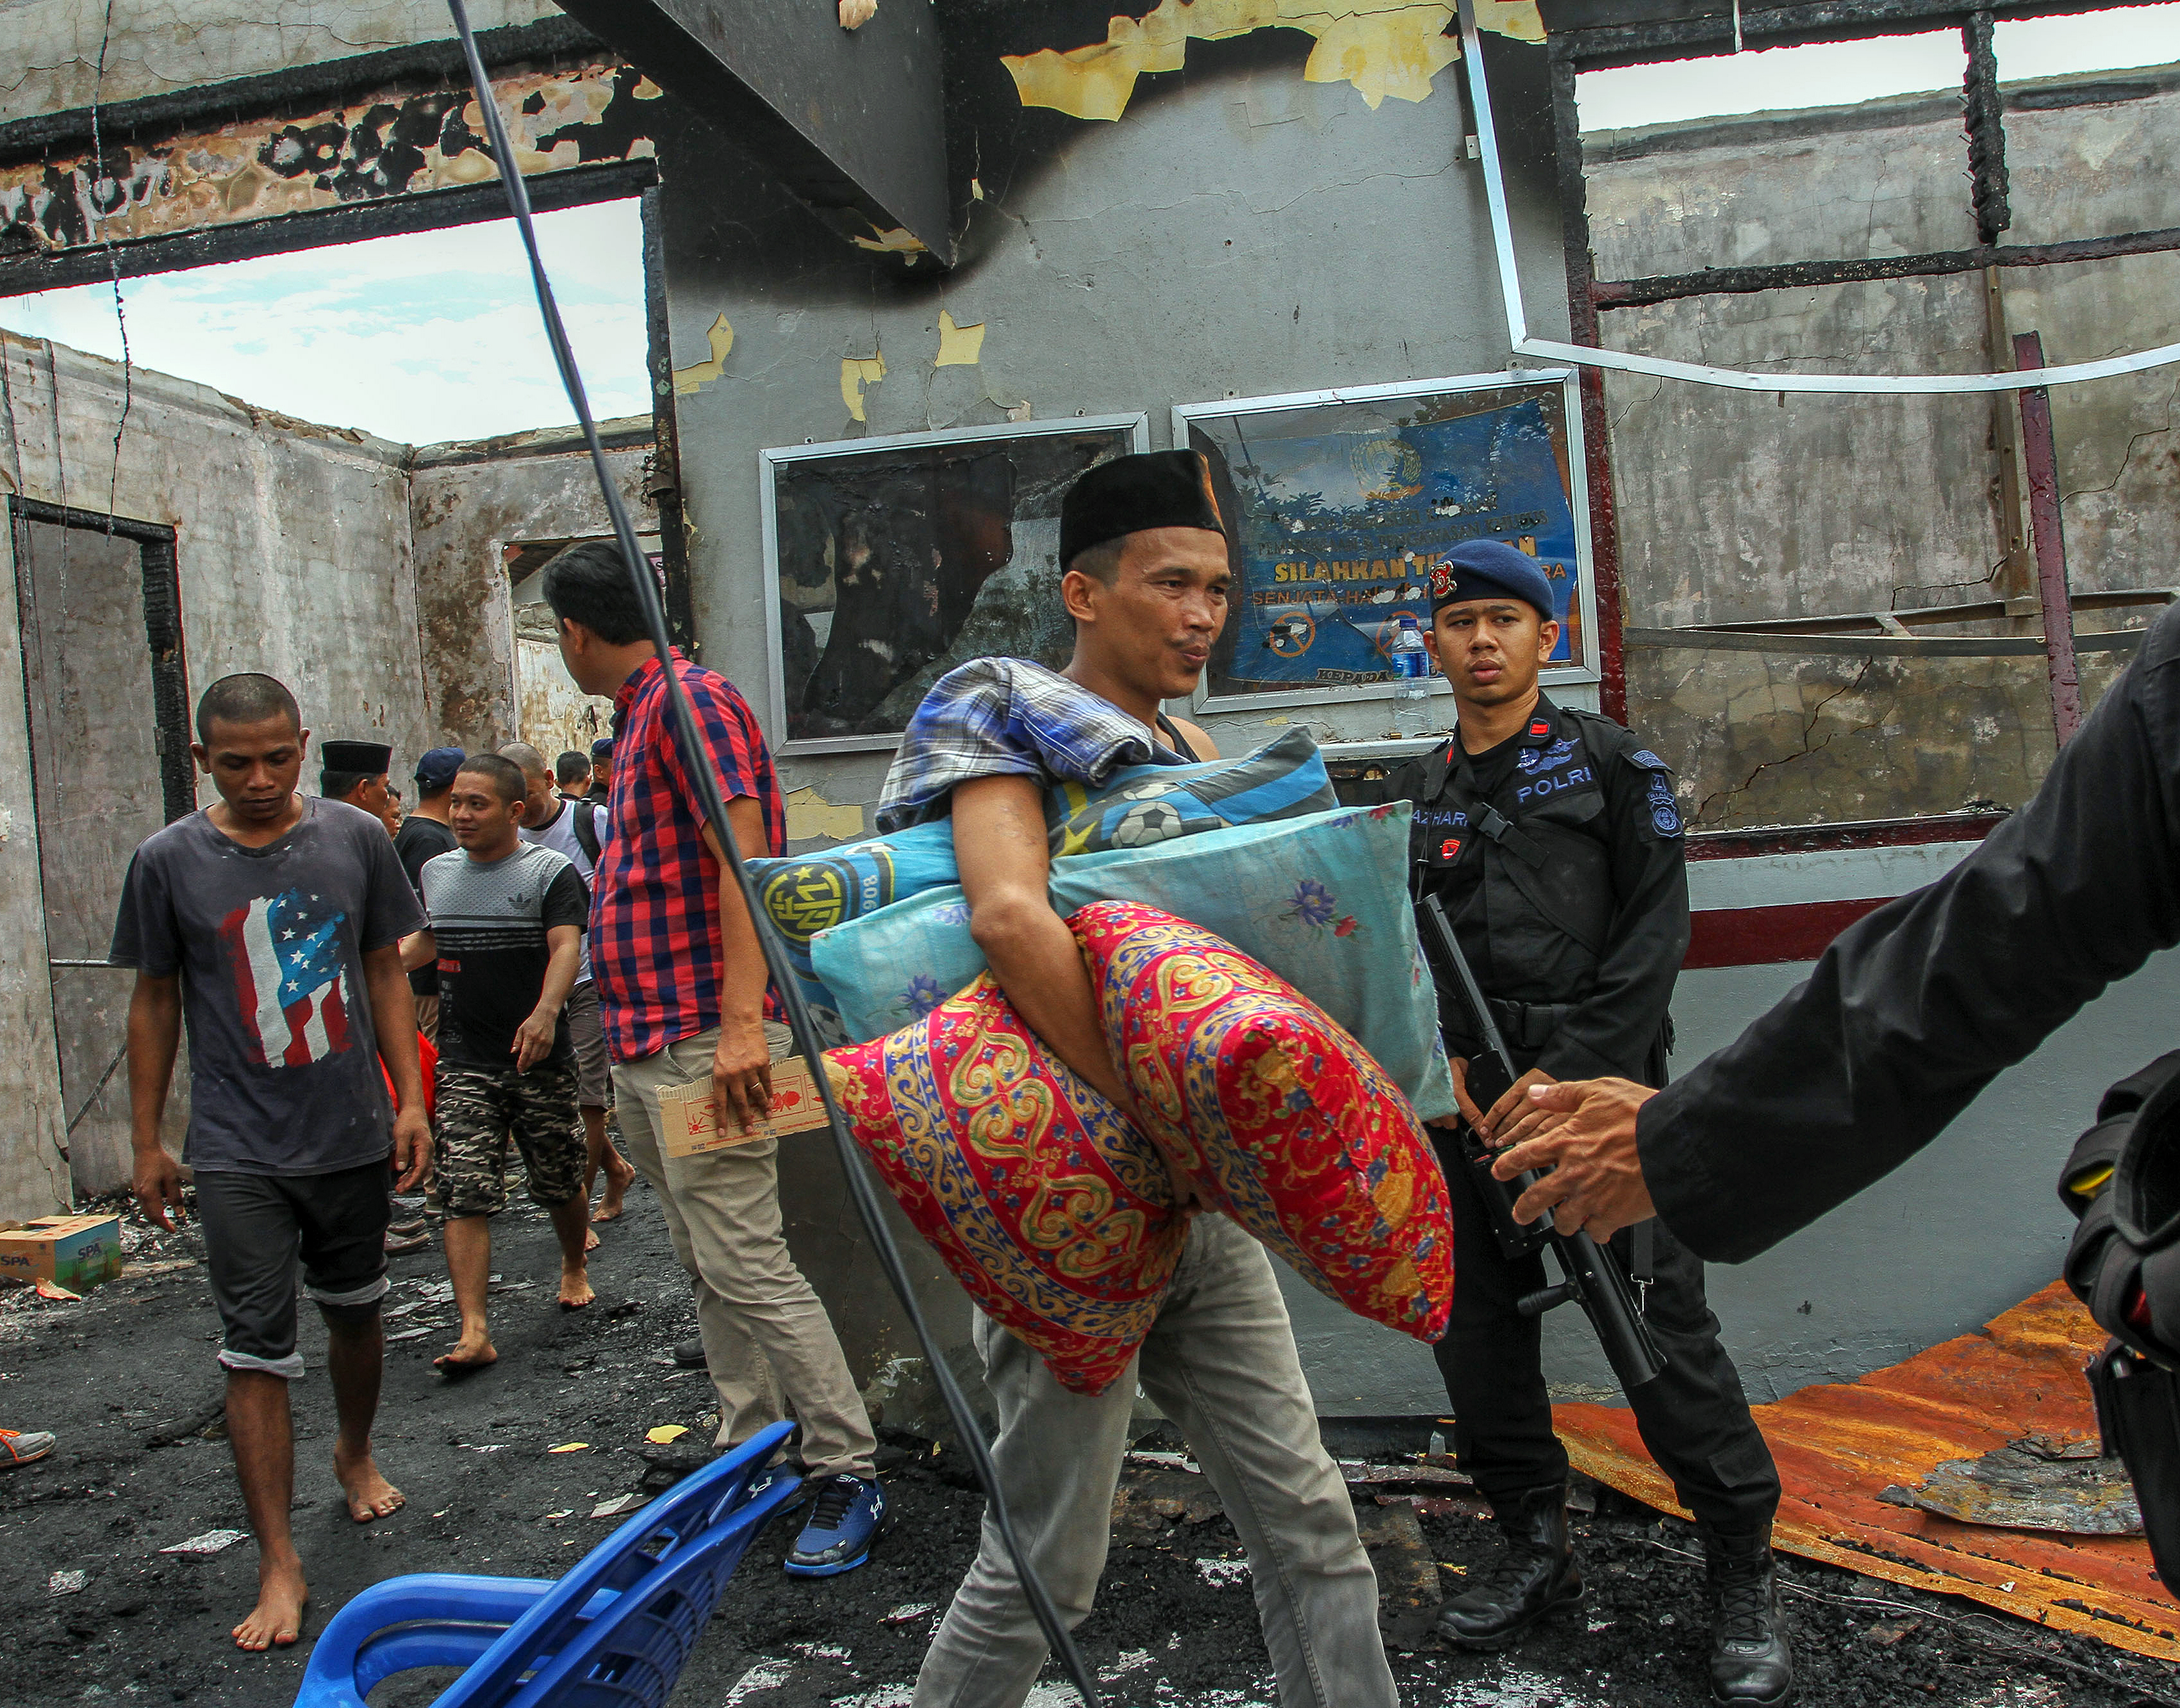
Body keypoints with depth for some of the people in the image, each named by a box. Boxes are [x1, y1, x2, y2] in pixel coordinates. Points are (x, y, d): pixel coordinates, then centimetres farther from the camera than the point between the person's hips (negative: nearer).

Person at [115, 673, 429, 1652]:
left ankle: (355, 1455, 45)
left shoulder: (356, 839, -1)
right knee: (256, 1350, -3)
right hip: (237, 1150, -2)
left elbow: (384, 974, 6)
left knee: (354, 1311, 19)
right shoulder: (169, 862, -4)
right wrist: (146, 1142, 4)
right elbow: (155, 1002, 4)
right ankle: (278, 1567, 5)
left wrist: (410, 1100, 2)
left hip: (353, 1135, 2)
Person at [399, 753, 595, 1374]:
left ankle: (575, 1266, 40)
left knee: (559, 1186, 11)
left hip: (540, 1061, -3)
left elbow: (566, 948, -18)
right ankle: (474, 1332, -9)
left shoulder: (551, 872, -4)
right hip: (463, 1065, 3)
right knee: (464, 1198, -8)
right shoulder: (436, 873, 12)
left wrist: (545, 1011, -35)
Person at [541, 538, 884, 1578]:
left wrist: (740, 1022, -28)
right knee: (705, 1267, 14)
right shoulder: (636, 719, 21)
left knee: (746, 1264, -9)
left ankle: (848, 1474, 1)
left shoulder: (690, 700, -10)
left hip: (705, 1038, -10)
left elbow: (744, 856, -20)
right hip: (645, 1043, 10)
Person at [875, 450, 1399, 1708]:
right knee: (1049, 1562, 4)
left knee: (1310, 1522, 10)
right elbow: (1012, 914, -28)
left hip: (1201, 1204, 7)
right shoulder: (1010, 720, -8)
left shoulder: (1190, 753, 14)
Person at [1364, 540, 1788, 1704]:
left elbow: (1654, 930, -3)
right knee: (1475, 1331, 8)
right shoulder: (1410, 795, 16)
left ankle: (1743, 1578, 12)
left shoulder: (1612, 763, 5)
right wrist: (1434, 1058, -5)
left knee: (1662, 1331, -5)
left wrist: (1570, 1071, -13)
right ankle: (1536, 1551, 25)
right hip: (1465, 1100, 4)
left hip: (1596, 1082, -4)